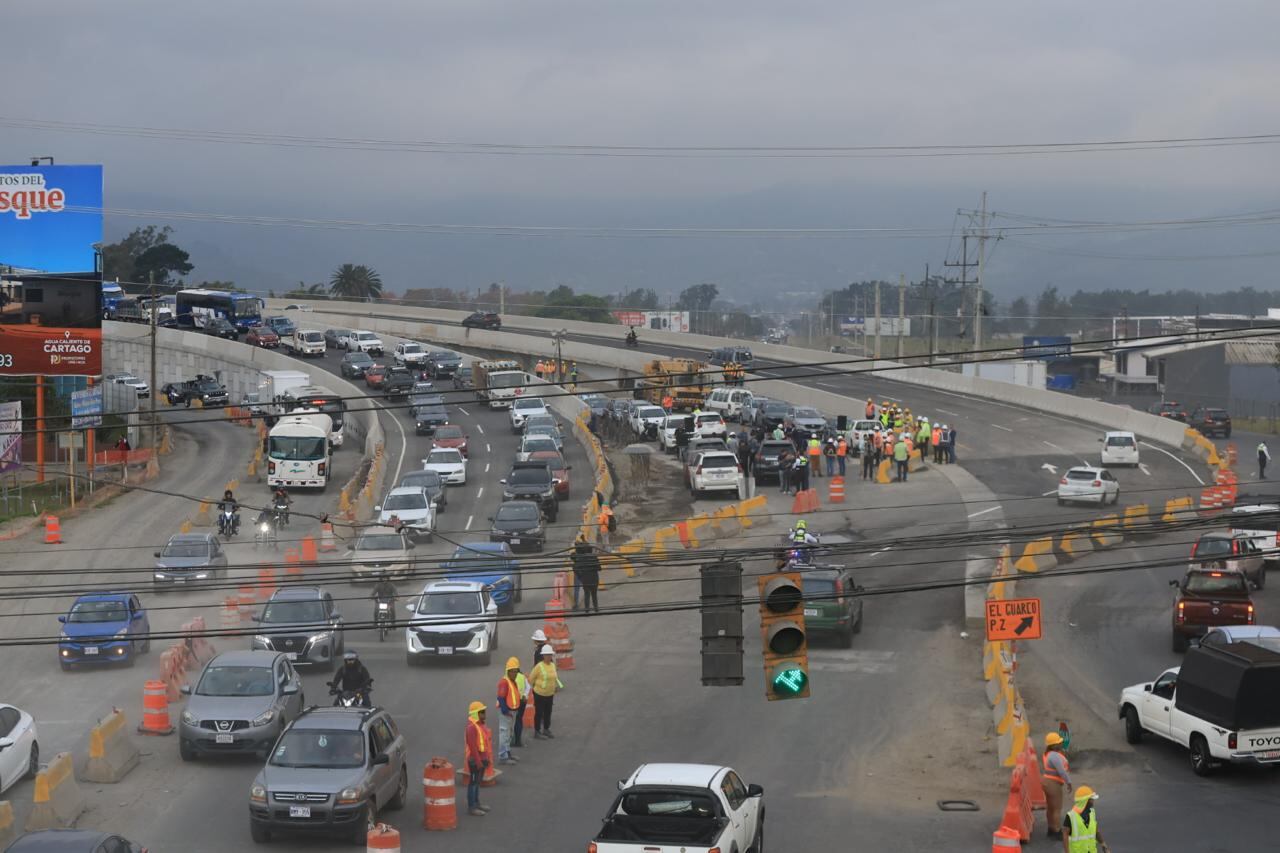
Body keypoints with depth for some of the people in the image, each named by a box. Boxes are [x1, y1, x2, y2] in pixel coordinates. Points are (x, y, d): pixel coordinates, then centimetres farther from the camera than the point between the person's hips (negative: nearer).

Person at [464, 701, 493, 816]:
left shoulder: (481, 725, 10)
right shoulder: (472, 727, -22)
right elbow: (472, 746, -25)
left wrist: (488, 758, 18)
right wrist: (478, 762, -23)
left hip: (482, 759, 10)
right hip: (475, 760, -10)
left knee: (478, 782, 19)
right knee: (473, 783, -3)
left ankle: (476, 804, 30)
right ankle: (471, 808, 1)